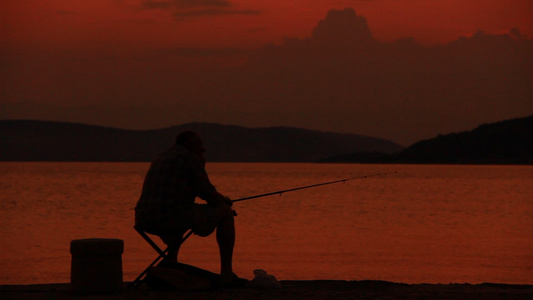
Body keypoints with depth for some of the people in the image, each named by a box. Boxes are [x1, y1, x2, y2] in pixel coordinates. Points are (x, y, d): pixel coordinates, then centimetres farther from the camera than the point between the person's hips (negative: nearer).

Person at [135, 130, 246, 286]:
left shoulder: (161, 158, 25)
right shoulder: (190, 158, -1)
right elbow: (209, 195, -3)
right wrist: (226, 201, 19)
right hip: (172, 218, -8)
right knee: (226, 212, 9)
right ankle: (227, 273, 9)